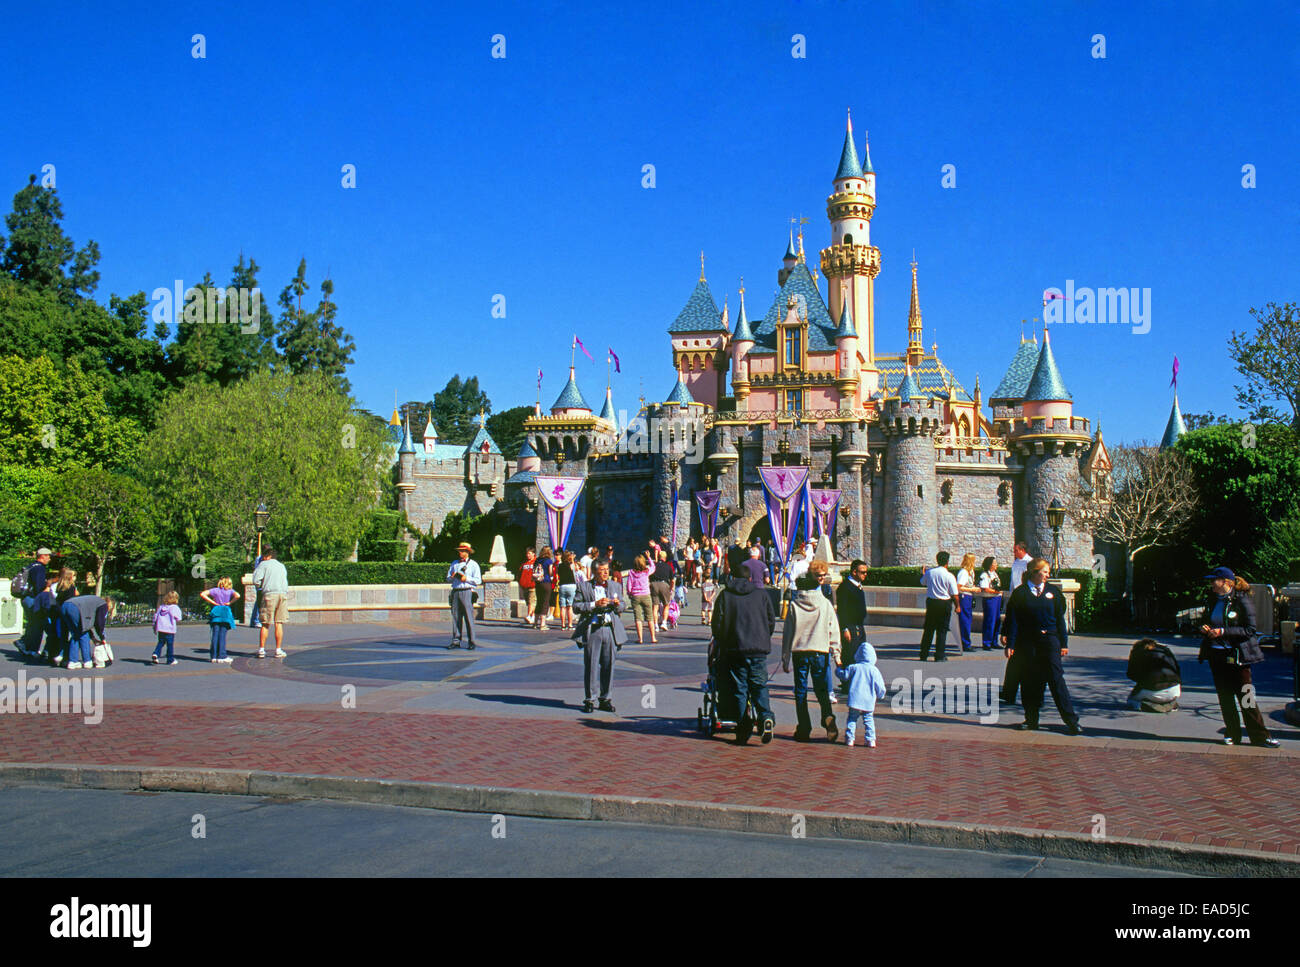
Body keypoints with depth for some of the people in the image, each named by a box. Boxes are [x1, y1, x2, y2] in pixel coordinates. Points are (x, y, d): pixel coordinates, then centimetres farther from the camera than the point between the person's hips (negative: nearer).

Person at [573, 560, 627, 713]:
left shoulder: (616, 586, 14)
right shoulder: (584, 586, 2)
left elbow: (623, 604, 19)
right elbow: (576, 606, -4)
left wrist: (618, 604, -4)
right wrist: (594, 604, -16)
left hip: (610, 630, 3)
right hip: (591, 630, -3)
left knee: (608, 665, 5)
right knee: (591, 665, 0)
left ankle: (604, 699, 15)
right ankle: (589, 699, 8)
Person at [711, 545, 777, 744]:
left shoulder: (725, 595, 1)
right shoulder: (761, 594, 6)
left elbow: (717, 623, 2)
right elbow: (772, 621, 10)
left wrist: (723, 643, 17)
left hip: (735, 650, -1)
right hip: (759, 650, 1)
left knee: (739, 688, 6)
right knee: (759, 686, 6)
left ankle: (743, 723, -1)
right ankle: (766, 717, -17)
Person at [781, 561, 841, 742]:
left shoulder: (794, 605, 0)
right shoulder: (825, 604, 2)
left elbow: (787, 633, 2)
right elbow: (834, 632, 1)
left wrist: (785, 659, 8)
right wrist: (836, 655, 4)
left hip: (799, 652, 0)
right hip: (821, 652, 1)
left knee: (800, 692, 7)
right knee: (822, 690, 9)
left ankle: (803, 729, 6)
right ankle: (828, 717, -15)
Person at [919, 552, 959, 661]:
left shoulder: (929, 572, -4)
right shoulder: (949, 576, -13)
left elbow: (922, 582, 18)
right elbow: (954, 594, -11)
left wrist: (923, 573, 36)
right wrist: (957, 606, 4)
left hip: (931, 602, 3)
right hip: (945, 603, -3)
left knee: (928, 629, 12)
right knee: (942, 630, 5)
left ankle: (923, 654, 16)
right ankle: (940, 656, 5)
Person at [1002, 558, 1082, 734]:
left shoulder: (1053, 592, 7)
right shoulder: (1020, 593, 1)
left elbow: (1060, 618, 9)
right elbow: (1013, 620, 1)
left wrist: (1064, 643, 6)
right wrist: (1010, 644, -3)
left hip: (1050, 640, 0)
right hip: (1027, 642, 0)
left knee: (1056, 679, -5)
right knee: (1029, 681, 5)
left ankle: (1071, 721, -2)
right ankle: (1031, 719, 16)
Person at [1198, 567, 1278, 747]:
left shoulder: (1242, 600, -10)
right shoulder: (1212, 600, 10)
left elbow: (1250, 630, -14)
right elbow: (1205, 622, 23)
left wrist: (1223, 631, -20)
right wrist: (1204, 629, -1)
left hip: (1236, 655, -6)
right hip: (1216, 654, 6)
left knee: (1245, 696, -3)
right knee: (1224, 696, 8)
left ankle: (1260, 736, 6)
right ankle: (1232, 734, 17)